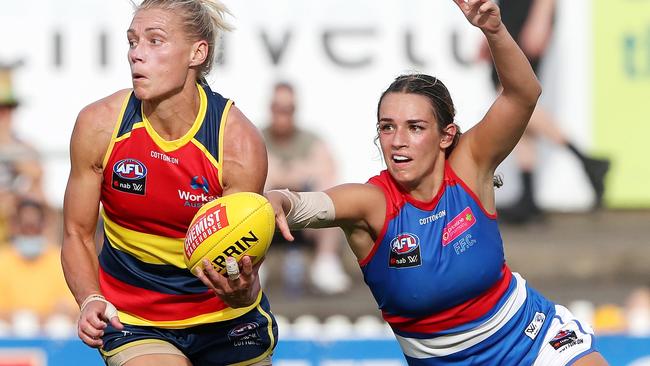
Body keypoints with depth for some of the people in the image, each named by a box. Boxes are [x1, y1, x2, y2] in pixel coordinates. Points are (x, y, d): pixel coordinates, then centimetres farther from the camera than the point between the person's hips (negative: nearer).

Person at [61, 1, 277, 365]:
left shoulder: (240, 143, -18)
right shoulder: (99, 125, -14)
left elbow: (241, 264, -17)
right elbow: (77, 234, -4)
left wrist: (241, 291, -41)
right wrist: (91, 301, -22)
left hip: (226, 319, 1)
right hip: (130, 318, -1)